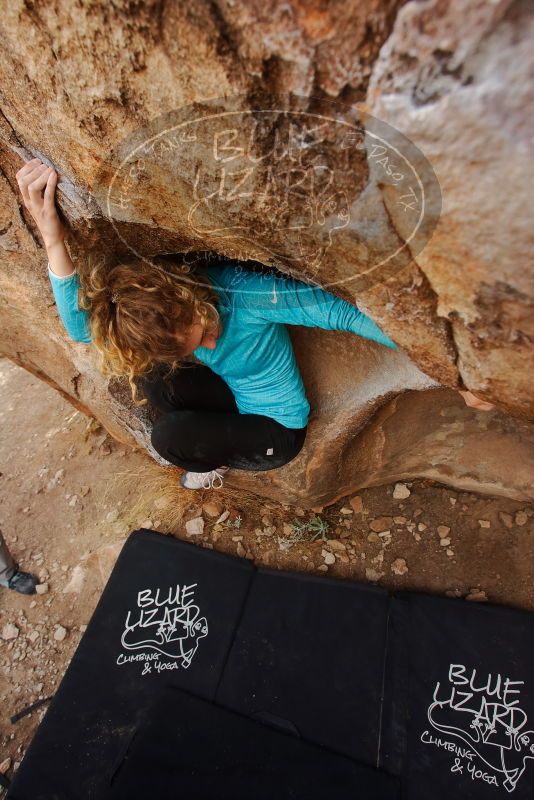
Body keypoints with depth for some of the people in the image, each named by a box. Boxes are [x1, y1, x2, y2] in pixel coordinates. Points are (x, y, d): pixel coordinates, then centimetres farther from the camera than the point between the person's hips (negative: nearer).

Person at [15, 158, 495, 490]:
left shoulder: (248, 293, -32)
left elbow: (340, 313, -29)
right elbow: (82, 326, -24)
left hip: (278, 432, -5)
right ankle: (216, 443, 10)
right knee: (149, 373, -14)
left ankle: (214, 462, 15)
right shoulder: (162, 319, -15)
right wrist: (53, 238, -38)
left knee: (169, 437, -22)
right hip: (236, 407, 5)